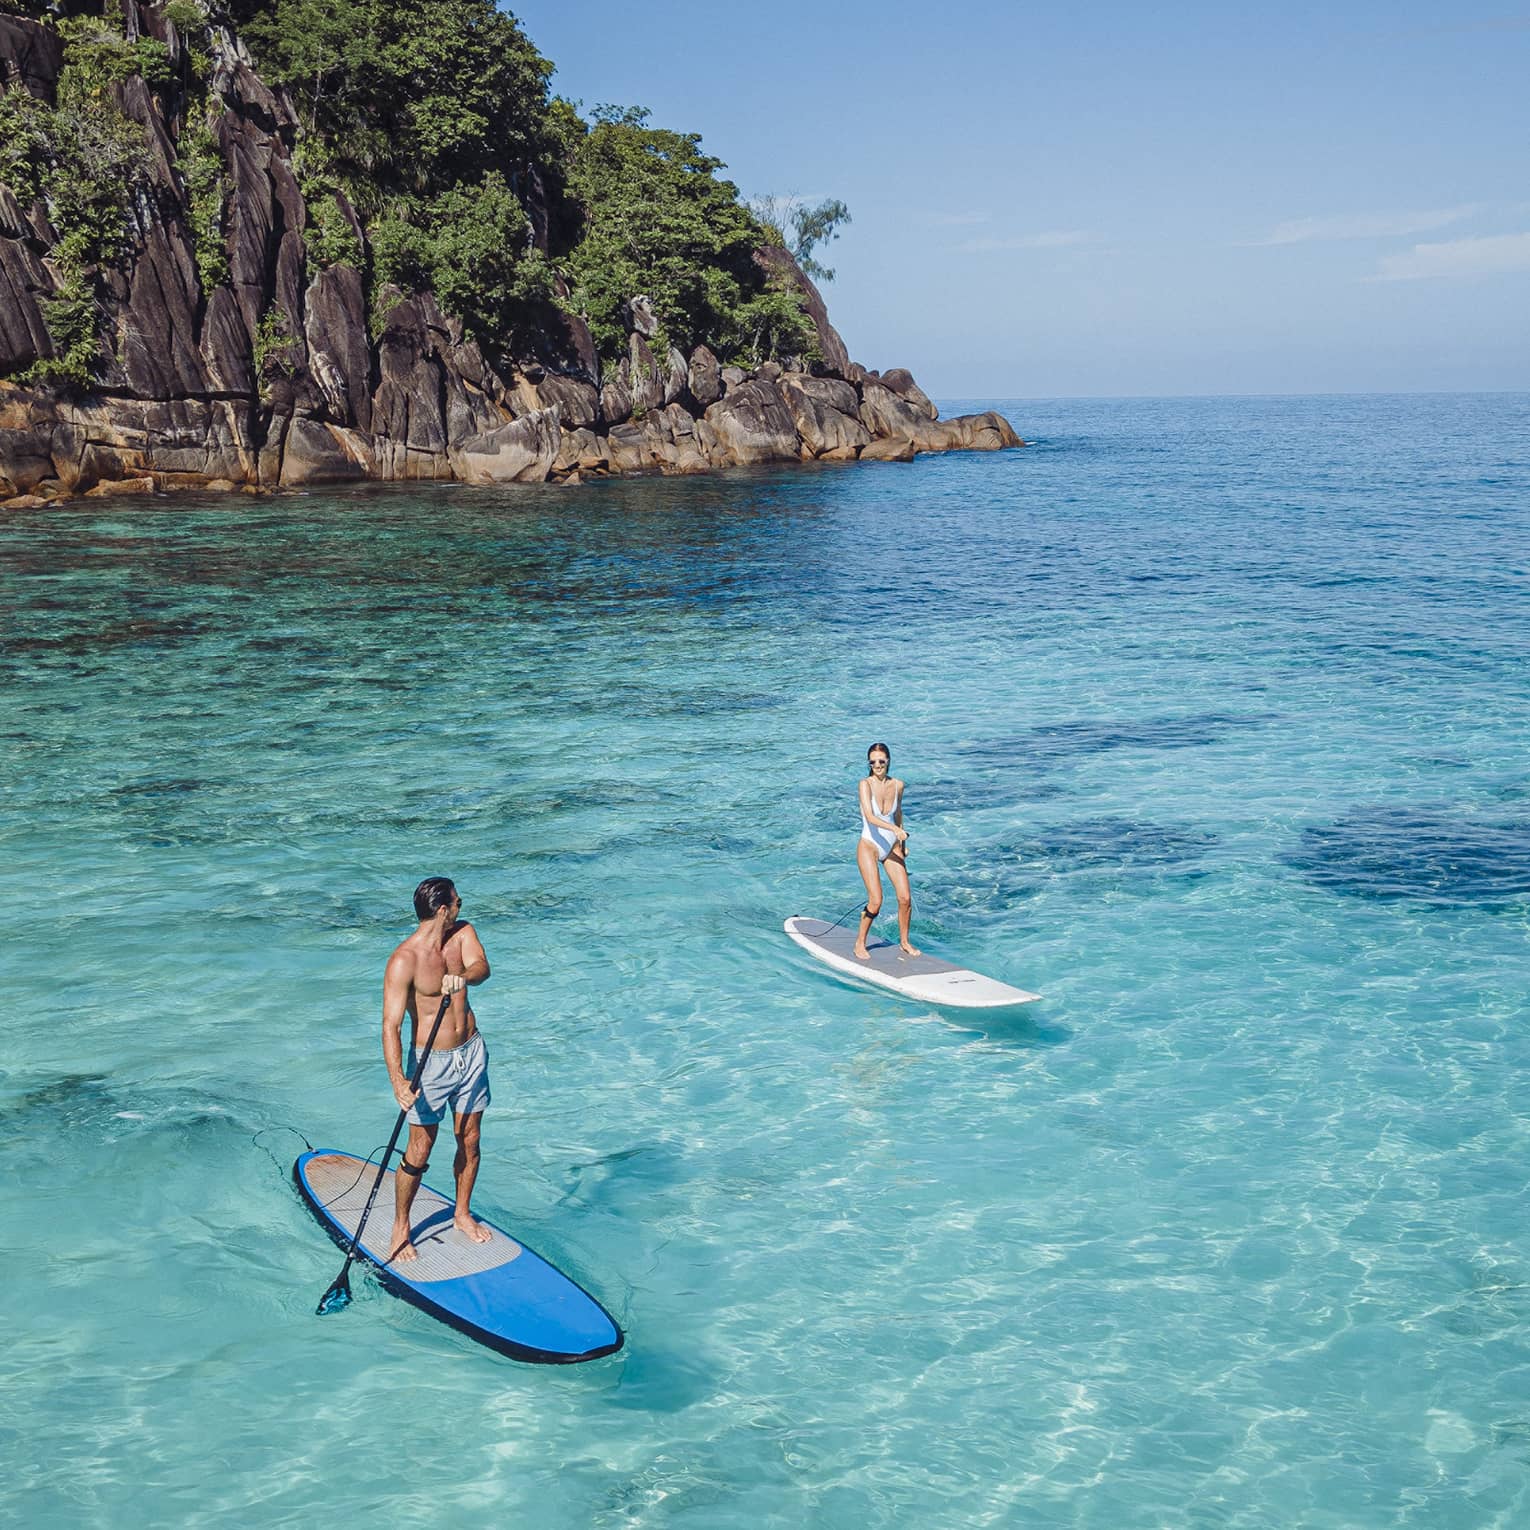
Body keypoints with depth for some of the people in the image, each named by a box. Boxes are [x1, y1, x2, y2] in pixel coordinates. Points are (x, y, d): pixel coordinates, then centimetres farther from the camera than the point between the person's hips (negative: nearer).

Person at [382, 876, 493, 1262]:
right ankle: (400, 1226, 20)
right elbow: (391, 1025, -25)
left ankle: (463, 1213, 34)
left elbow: (481, 967, -20)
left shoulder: (463, 933, -2)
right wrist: (398, 1080, -35)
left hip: (471, 1052, 5)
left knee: (469, 1141, 14)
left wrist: (462, 977, -43)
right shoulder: (404, 960, -21)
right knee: (420, 1150, 1)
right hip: (432, 1061, -5)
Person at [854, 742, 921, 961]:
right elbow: (870, 816, -26)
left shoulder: (897, 785, 2)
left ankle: (904, 941, 19)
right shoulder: (866, 784, -13)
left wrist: (903, 844, 22)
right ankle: (860, 943, 9)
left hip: (892, 847, 5)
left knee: (905, 897, -2)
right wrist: (895, 829, -37)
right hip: (869, 847, -5)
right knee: (876, 901, -11)